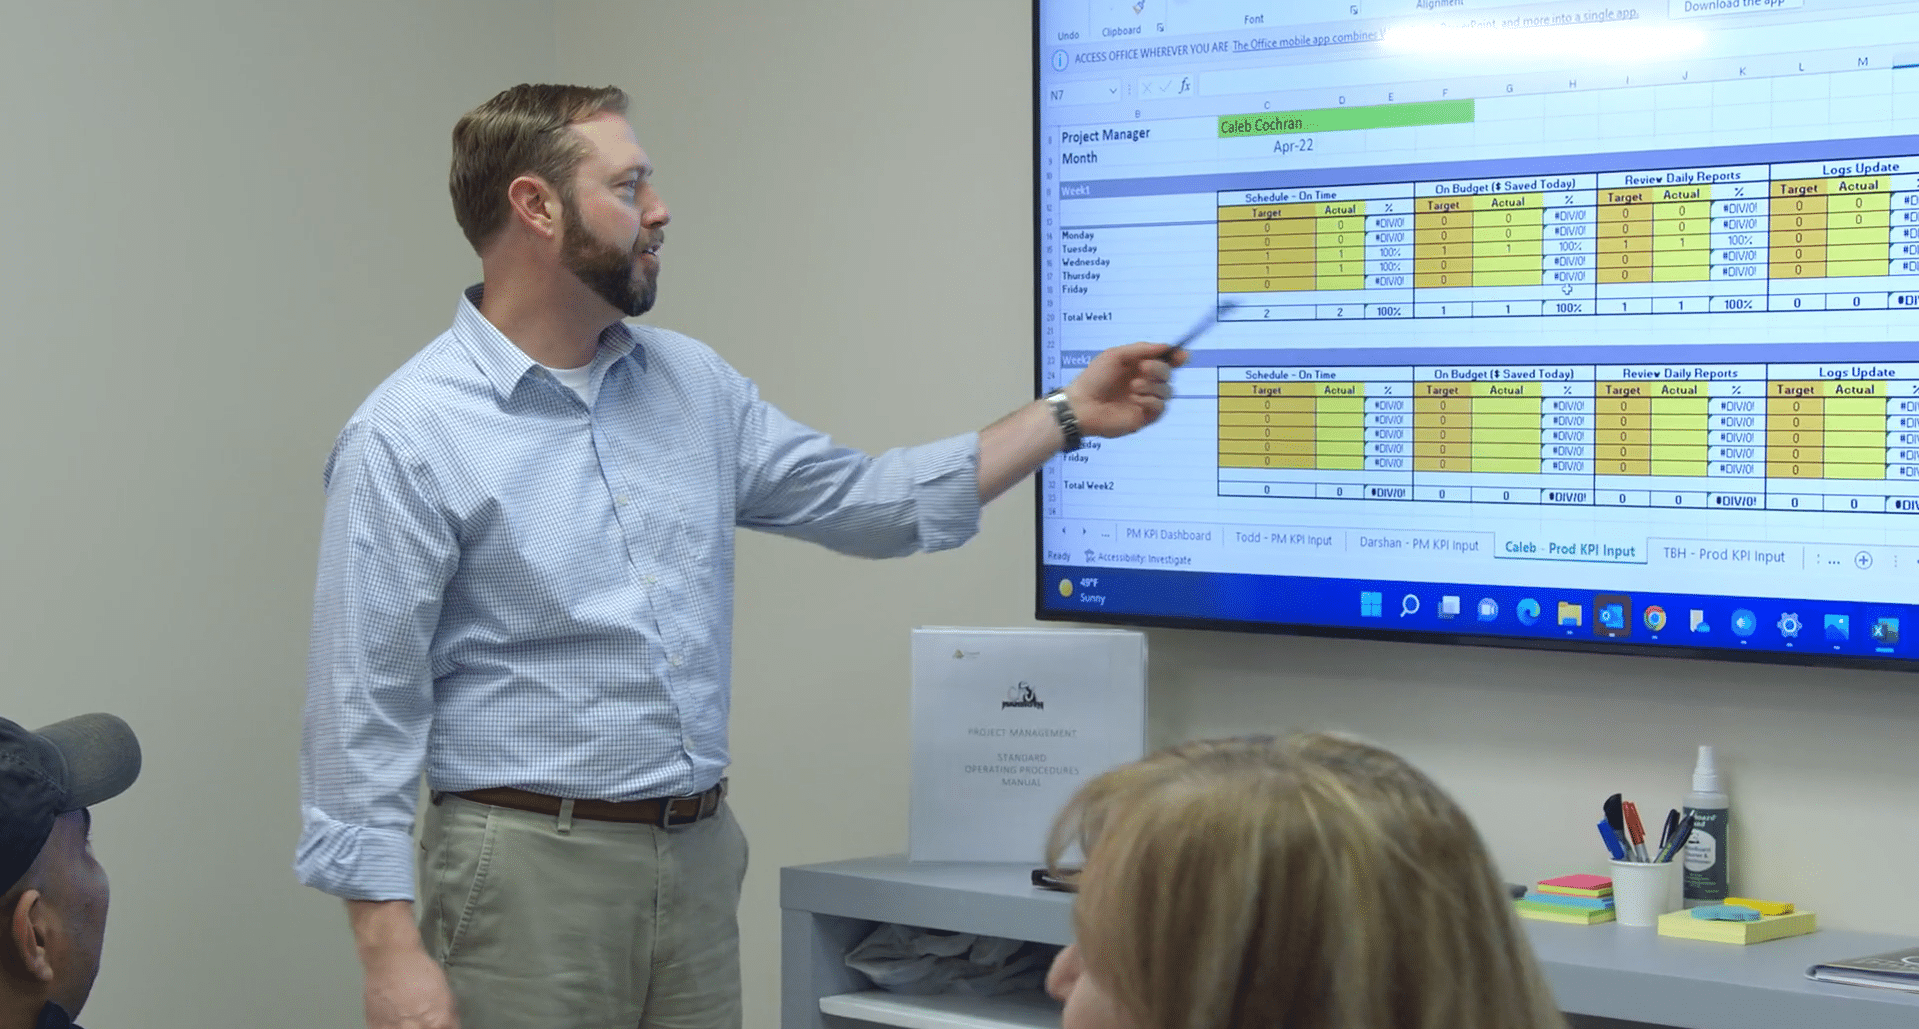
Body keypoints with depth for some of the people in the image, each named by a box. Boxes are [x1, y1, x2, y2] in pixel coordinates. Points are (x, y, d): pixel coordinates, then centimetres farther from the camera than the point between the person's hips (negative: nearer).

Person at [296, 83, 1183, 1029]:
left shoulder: (692, 385, 11)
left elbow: (862, 501, 20)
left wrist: (1069, 414, 15)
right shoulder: (408, 435, -10)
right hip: (529, 871, -6)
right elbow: (364, 708, -12)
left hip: (701, 859, 6)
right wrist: (392, 951, -18)